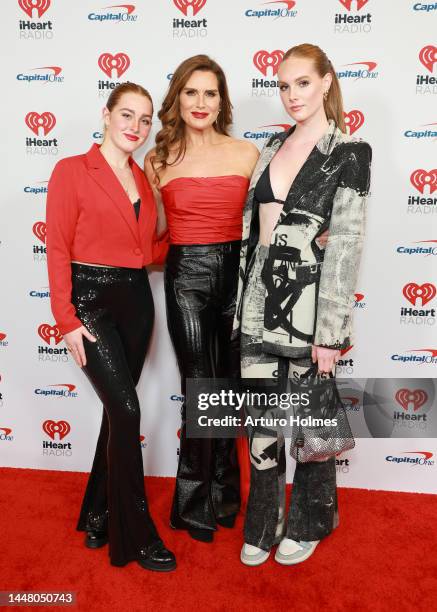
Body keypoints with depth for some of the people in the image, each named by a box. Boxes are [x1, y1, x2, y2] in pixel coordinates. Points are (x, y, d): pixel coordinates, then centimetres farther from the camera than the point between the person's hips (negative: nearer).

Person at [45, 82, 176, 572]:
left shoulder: (143, 178, 12)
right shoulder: (72, 171, -4)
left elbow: (147, 249, 13)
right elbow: (58, 250, -8)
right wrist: (66, 320, -13)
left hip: (136, 298, 6)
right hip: (91, 298, -6)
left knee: (117, 410, 11)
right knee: (127, 409, -10)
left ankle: (98, 515, 31)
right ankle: (136, 535, 7)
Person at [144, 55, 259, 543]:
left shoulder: (247, 154, 4)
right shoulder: (159, 160, 5)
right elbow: (155, 229, 13)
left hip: (236, 272, 1)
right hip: (186, 276, -1)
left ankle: (222, 492, 33)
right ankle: (197, 503, 24)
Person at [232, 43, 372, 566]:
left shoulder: (349, 154, -5)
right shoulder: (274, 146, 12)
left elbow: (345, 245, -11)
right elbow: (251, 231, 13)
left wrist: (330, 331, -14)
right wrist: (241, 305, 11)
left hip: (306, 303, -5)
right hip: (260, 301, 5)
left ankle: (307, 523, 35)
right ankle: (263, 525, 31)